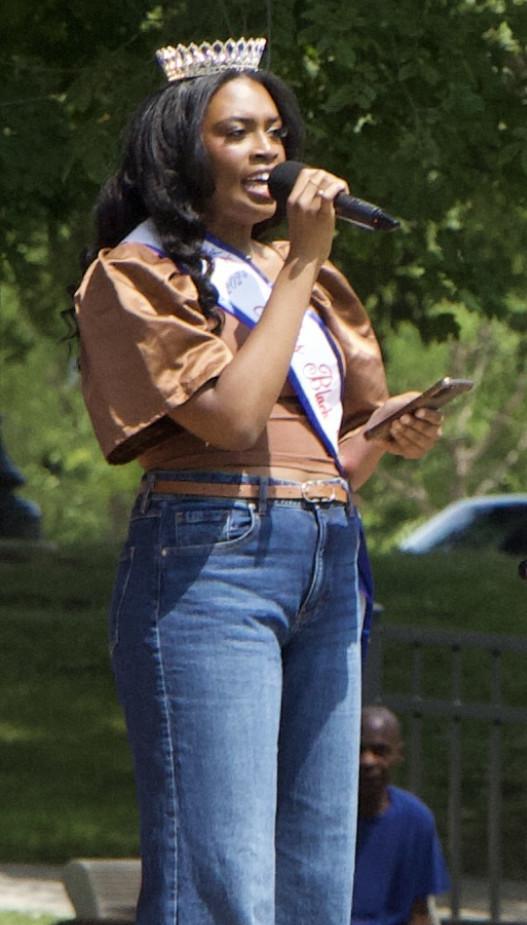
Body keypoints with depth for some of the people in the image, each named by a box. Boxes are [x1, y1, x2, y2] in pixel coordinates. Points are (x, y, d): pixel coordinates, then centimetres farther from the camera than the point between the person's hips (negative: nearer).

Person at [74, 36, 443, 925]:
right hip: (208, 559, -8)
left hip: (327, 567, 8)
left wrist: (389, 438, 1)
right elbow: (232, 416, -14)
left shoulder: (302, 278, 21)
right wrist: (300, 265, -7)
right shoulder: (135, 275, -1)